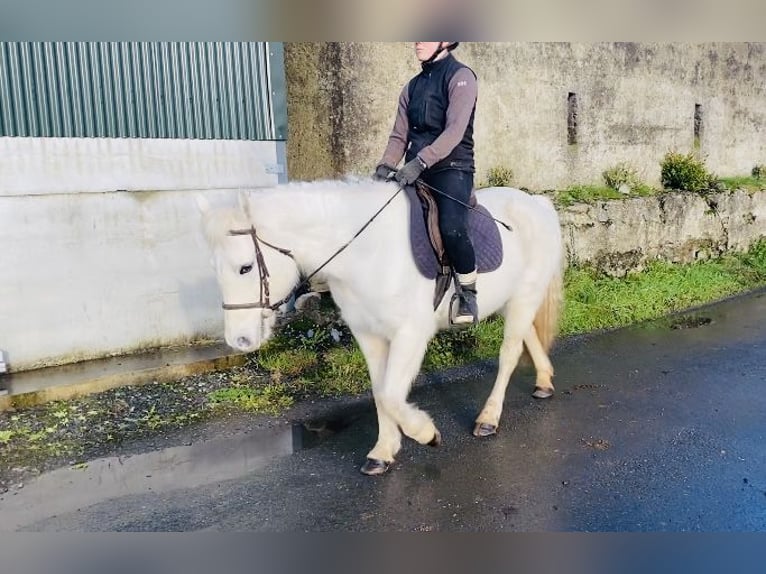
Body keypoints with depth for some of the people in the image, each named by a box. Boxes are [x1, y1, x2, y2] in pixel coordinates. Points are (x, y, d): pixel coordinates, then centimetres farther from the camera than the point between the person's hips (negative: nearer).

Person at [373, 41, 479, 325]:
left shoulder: (460, 76, -1)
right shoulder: (412, 87, 18)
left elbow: (454, 130, -15)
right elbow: (399, 136, 14)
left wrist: (420, 162, -26)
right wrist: (385, 166, -4)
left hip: (452, 166, -6)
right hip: (415, 170, 7)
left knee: (451, 227, -28)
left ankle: (469, 295, -8)